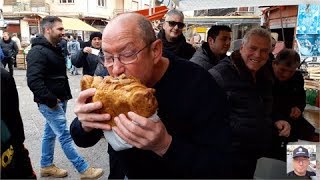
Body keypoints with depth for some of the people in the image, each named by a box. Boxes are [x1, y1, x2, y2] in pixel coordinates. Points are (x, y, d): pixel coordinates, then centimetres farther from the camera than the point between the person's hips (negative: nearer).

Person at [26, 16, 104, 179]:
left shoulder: (55, 49, 14)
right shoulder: (38, 51, -16)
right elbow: (34, 81, -25)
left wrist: (65, 95, 13)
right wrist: (51, 101, -21)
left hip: (60, 100, 9)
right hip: (50, 103, -9)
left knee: (50, 133, 18)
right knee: (65, 136, -3)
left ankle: (46, 166, 32)